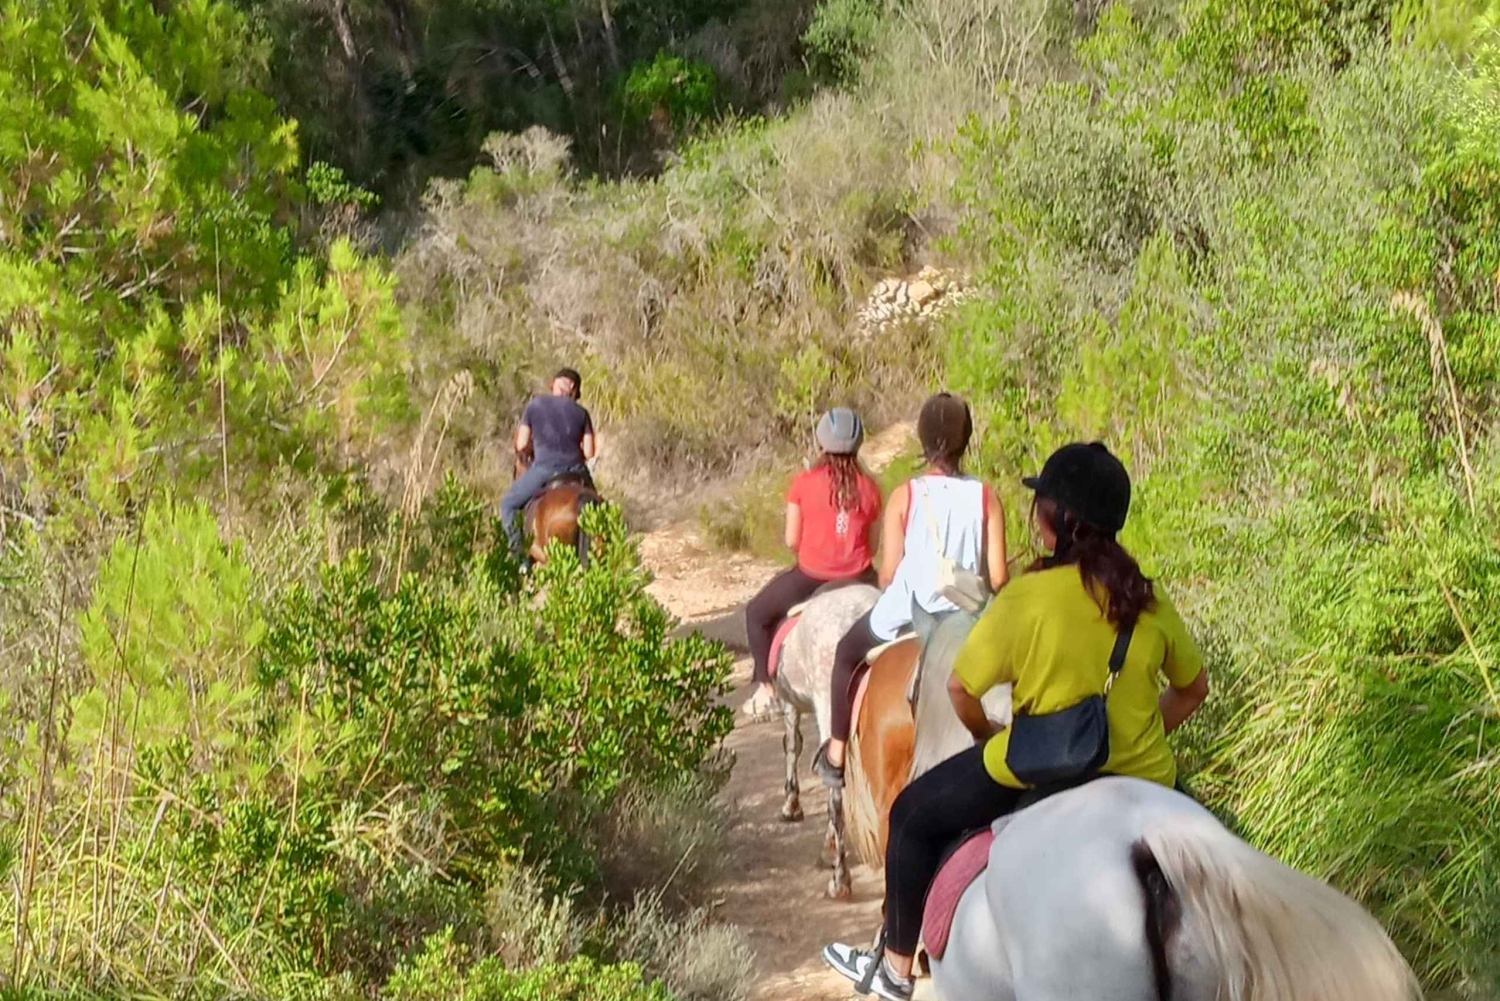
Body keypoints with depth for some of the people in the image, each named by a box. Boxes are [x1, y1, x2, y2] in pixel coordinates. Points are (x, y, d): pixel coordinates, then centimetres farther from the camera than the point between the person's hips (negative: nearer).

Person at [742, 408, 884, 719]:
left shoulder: (804, 484, -8)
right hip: (858, 580, 3)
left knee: (757, 613, 23)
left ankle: (765, 688, 19)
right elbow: (873, 544, 3)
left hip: (810, 578, -2)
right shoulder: (869, 487, -2)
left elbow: (791, 540, -4)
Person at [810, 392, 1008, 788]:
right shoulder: (986, 498, -7)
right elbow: (998, 578, -8)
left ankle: (836, 755, 29)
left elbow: (888, 574, -9)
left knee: (847, 652, 26)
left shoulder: (906, 496, -11)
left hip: (906, 615, -1)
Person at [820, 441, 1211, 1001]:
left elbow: (962, 688, -11)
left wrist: (987, 738, 8)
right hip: (1144, 782, 4)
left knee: (913, 815, 18)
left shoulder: (1028, 596, -16)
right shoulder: (1150, 602, 0)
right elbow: (1193, 688, 13)